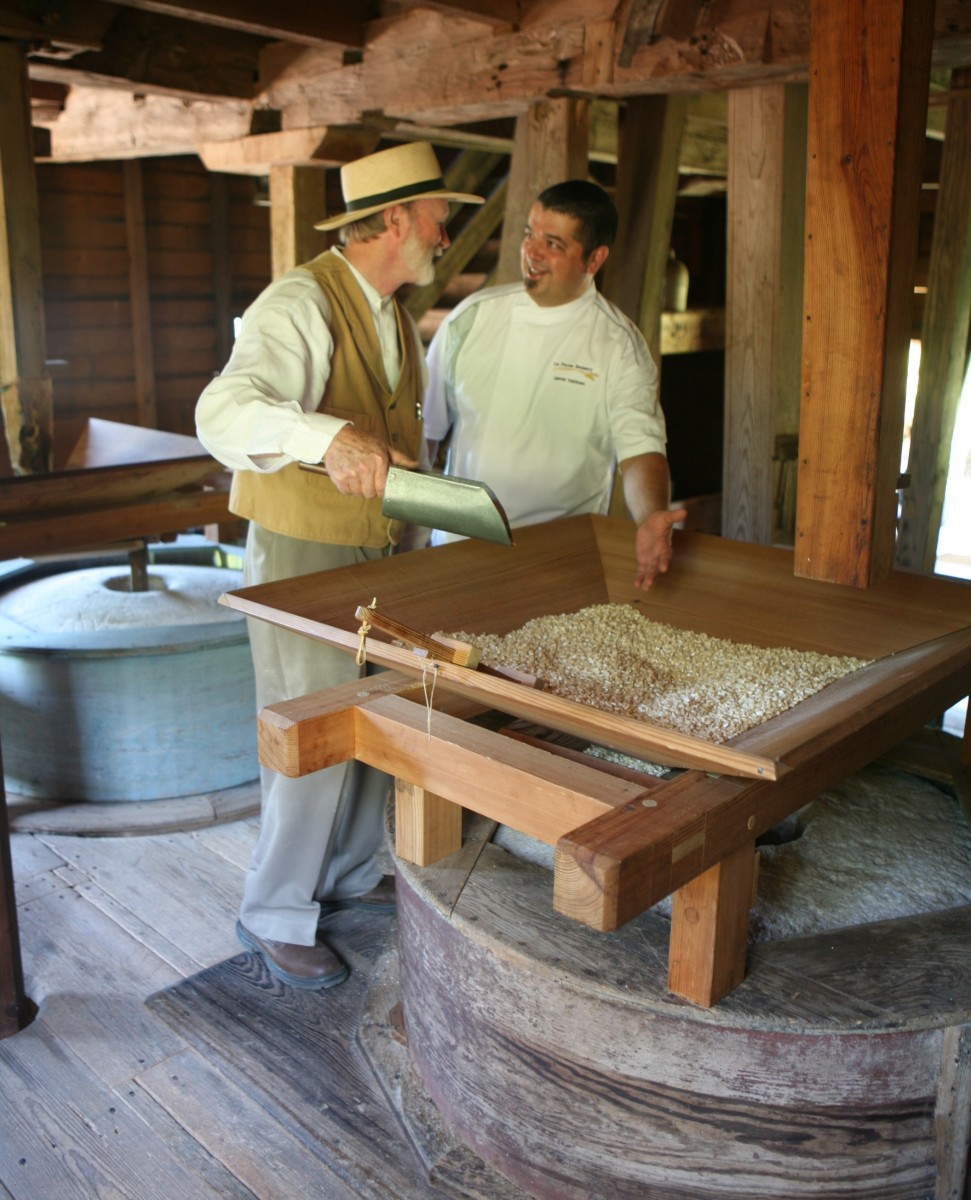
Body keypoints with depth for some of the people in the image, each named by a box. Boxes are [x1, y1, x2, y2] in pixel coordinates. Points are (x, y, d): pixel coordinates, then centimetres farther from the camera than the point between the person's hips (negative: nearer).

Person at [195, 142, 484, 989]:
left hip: (377, 549, 8)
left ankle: (351, 874, 35)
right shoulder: (300, 305, -20)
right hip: (302, 554, -8)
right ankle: (275, 915, 18)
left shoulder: (397, 316, 9)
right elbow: (225, 413, -38)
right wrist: (332, 436, -55)